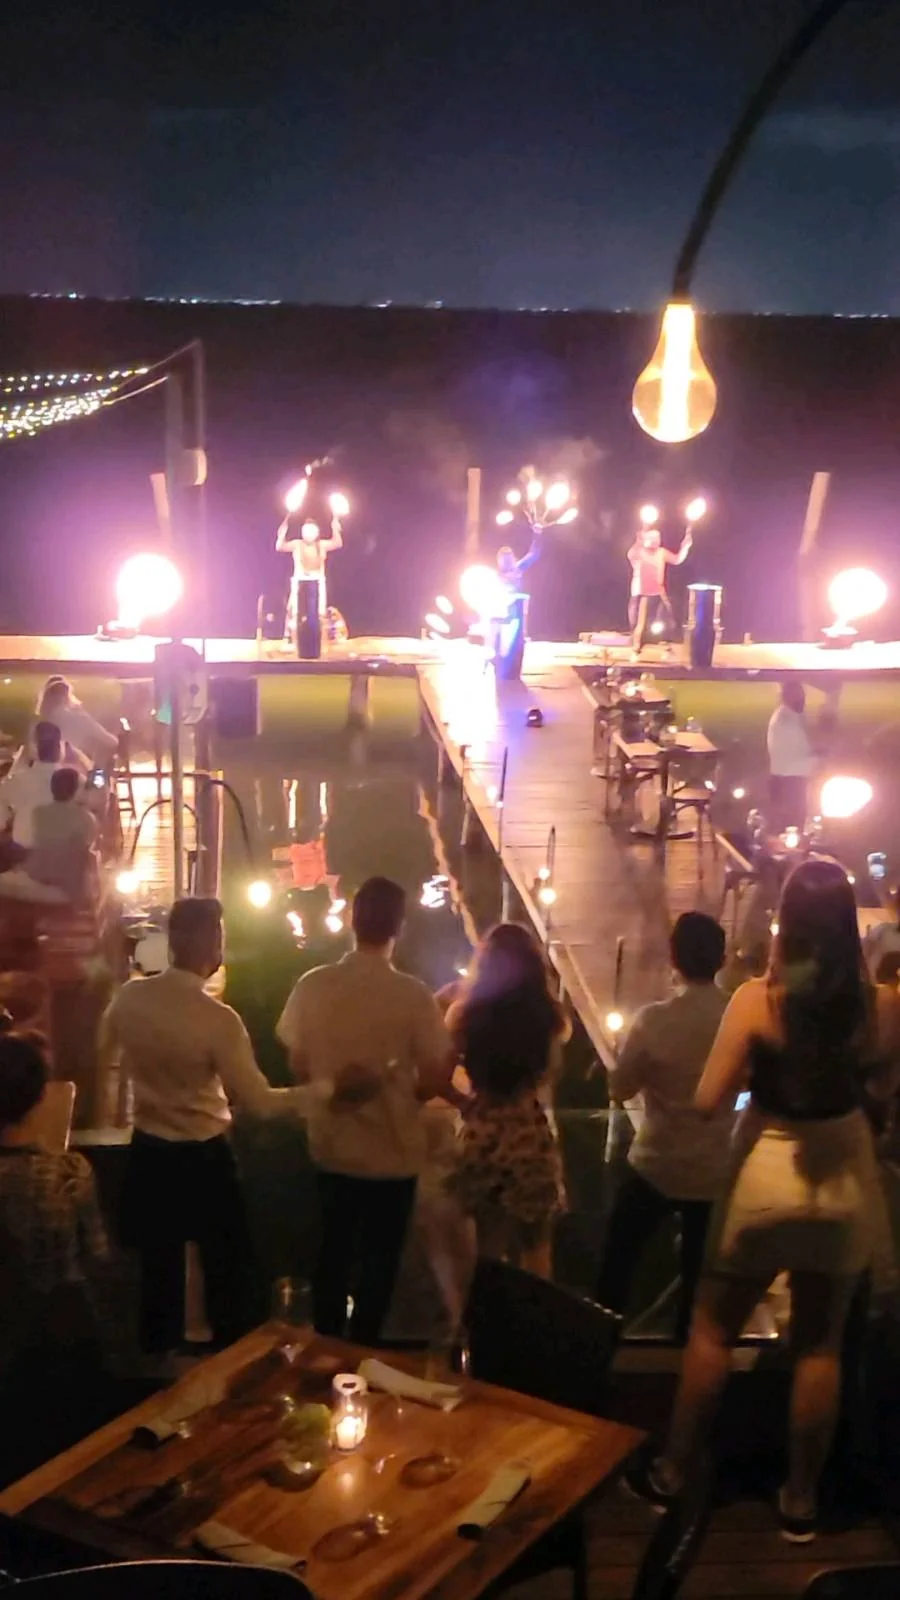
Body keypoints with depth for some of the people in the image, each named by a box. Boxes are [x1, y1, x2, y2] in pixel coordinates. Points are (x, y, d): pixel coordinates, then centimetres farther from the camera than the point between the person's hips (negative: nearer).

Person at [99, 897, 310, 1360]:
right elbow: (258, 1102, -20)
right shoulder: (219, 1019, -25)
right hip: (204, 1158, -5)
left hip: (148, 1152, 5)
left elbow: (103, 1062, 10)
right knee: (225, 1270, 14)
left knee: (158, 1269, 20)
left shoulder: (129, 996, -9)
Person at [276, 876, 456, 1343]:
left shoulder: (313, 985, -10)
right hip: (392, 1152, -3)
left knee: (333, 1252, 20)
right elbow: (434, 1084, -13)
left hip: (330, 1147, 3)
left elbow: (299, 1068, 0)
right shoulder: (412, 995, -18)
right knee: (379, 1260, 14)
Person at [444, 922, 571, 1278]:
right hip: (531, 1137, 0)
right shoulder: (547, 1016, -9)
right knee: (534, 1253, 15)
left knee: (488, 1253, 16)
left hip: (482, 1137, 0)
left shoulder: (466, 1013, -12)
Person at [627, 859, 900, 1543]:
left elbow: (708, 1101, -16)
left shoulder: (758, 999, -18)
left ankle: (671, 1474, 27)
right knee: (820, 1344, 15)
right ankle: (802, 1500, 24)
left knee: (713, 1331, 15)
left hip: (766, 1176, -2)